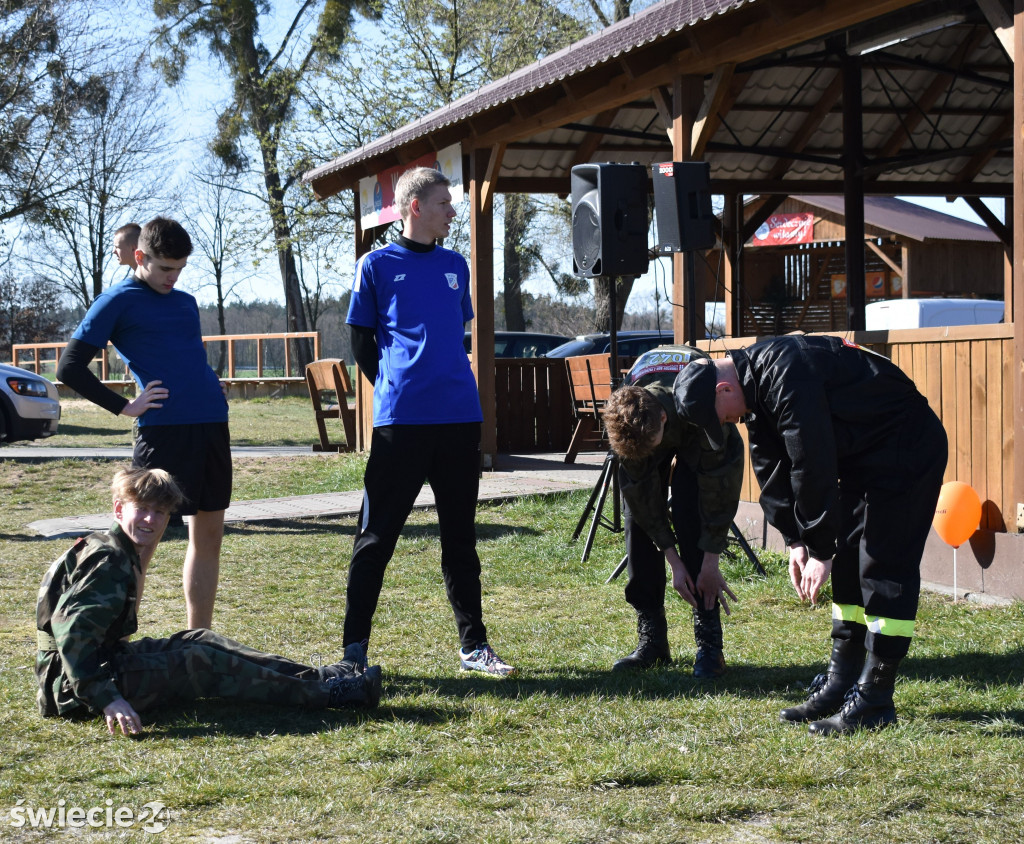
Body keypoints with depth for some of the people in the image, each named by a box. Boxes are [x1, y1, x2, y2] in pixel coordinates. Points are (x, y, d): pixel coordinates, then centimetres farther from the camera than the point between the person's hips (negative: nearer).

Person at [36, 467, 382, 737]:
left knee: (200, 639, 8)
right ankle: (322, 694, -11)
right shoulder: (107, 559, -20)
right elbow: (71, 629, -32)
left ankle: (317, 677, 6)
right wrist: (106, 699, -37)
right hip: (72, 689, -11)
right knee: (199, 663, -15)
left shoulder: (119, 554, 11)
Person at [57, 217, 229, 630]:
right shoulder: (118, 301, 1)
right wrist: (125, 406, -7)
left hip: (212, 425, 7)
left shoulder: (186, 302, 21)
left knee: (209, 534, 10)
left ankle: (200, 639, 19)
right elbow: (70, 367, -4)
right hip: (163, 428, -7)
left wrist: (212, 391, 12)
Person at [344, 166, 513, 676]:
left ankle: (473, 646, 18)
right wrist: (395, 389, 3)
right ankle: (353, 651, 3)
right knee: (376, 537, -2)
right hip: (401, 420, -5)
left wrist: (449, 385, 15)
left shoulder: (455, 266, 15)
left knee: (460, 537, 11)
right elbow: (362, 343, 5)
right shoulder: (378, 265, 2)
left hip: (460, 418, 5)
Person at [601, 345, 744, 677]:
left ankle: (709, 645, -16)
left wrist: (710, 563, -27)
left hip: (696, 439, -3)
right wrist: (674, 561, -22)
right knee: (637, 513, -12)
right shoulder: (624, 422, -35)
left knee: (688, 513, -21)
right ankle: (651, 642, -3)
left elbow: (718, 490, -32)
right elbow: (642, 495, -24)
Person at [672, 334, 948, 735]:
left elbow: (812, 468, -29)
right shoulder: (756, 385, 2)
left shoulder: (788, 376, -30)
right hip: (861, 457, 10)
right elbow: (773, 469, 7)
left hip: (908, 452, -10)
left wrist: (821, 550, -22)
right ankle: (840, 684, 15)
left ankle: (874, 700, -7)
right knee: (848, 565, 10)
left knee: (884, 569, -11)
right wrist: (796, 540, 1)